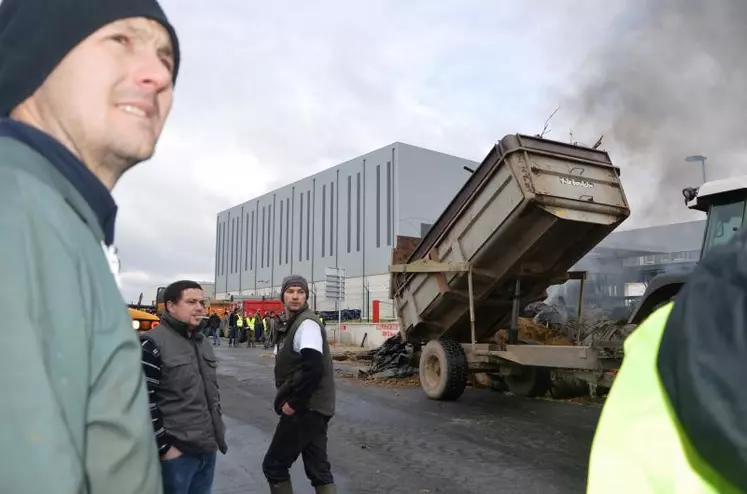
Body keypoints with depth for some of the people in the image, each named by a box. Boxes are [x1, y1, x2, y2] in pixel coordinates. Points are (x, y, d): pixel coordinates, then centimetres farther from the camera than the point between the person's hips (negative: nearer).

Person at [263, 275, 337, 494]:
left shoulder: (307, 323, -15)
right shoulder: (295, 323, 15)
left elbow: (313, 368, -27)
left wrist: (294, 403, -19)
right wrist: (293, 400, 10)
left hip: (306, 409, -9)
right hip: (313, 407, 9)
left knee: (274, 465, 3)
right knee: (319, 469, 11)